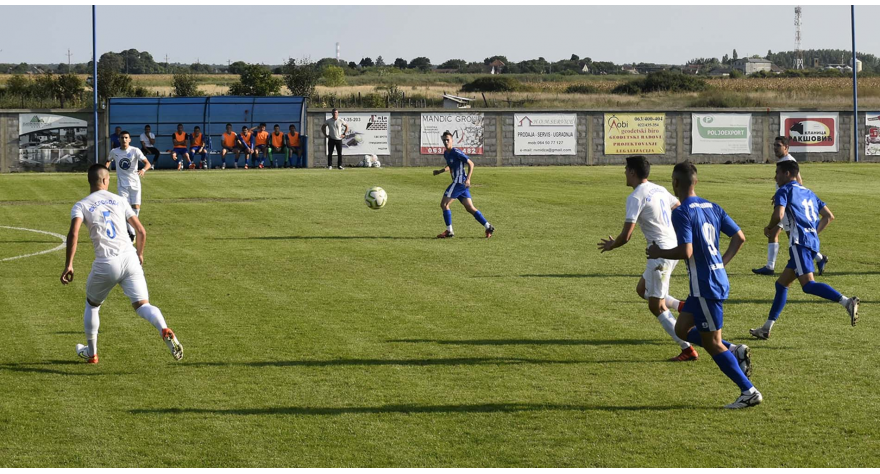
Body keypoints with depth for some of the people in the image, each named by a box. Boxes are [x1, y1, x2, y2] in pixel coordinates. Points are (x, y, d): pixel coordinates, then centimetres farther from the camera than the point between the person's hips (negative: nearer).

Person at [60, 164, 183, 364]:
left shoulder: (81, 206, 6)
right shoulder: (119, 201, 15)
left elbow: (73, 233, -12)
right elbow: (141, 231, 14)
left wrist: (69, 264, -12)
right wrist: (140, 254, 31)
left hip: (106, 264, -2)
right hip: (129, 257, 2)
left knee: (91, 304, 24)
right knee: (142, 304, -2)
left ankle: (91, 352, 33)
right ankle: (165, 331, -33)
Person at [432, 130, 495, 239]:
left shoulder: (456, 152, -12)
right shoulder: (446, 154, 15)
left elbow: (471, 164, -13)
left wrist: (468, 179, -22)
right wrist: (440, 171, 17)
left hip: (459, 182, -9)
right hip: (458, 182, 9)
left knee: (444, 204, -6)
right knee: (470, 208, 6)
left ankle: (449, 231, -2)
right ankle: (488, 227, 4)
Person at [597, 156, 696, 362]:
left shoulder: (636, 197, -14)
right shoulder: (659, 190, 11)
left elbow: (626, 236, -16)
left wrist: (611, 245, 4)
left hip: (661, 253, -9)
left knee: (656, 306, 0)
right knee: (642, 289, 23)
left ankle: (688, 350, 0)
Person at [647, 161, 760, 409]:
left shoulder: (682, 213, -16)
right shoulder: (712, 207, 10)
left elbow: (686, 251, -24)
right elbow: (739, 237, 12)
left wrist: (659, 253, -8)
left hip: (705, 286, -9)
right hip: (718, 278, 9)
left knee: (712, 343, -1)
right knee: (682, 329, 19)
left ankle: (749, 392, -1)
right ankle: (735, 351, 9)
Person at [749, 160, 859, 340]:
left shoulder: (784, 191, 1)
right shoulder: (808, 193, 25)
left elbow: (778, 214, -15)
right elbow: (829, 216, 24)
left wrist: (770, 228, 4)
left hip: (800, 242, -9)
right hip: (813, 242, 9)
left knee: (808, 285, -20)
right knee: (781, 284, 15)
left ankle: (846, 302, -37)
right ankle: (766, 328, 17)